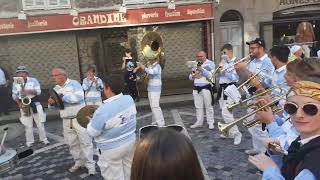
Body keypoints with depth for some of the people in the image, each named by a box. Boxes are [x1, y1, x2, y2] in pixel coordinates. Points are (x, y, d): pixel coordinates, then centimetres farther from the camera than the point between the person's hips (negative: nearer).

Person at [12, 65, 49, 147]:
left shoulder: (33, 80, -3)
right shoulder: (15, 83, 4)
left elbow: (38, 92, -9)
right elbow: (14, 95, 5)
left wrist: (29, 91, -24)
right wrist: (19, 103, -10)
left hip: (35, 104, -1)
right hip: (24, 105, 1)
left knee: (40, 123, 3)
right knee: (28, 125, 5)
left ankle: (43, 139, 15)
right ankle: (29, 141, 16)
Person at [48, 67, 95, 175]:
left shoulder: (74, 83, -9)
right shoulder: (56, 89, 11)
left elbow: (79, 97, -24)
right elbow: (54, 105, 15)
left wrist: (63, 96, -23)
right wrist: (51, 102, -8)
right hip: (66, 120, 6)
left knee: (85, 142, -3)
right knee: (71, 143, 13)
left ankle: (90, 165, 5)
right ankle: (79, 162, 28)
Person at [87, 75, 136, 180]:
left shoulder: (103, 110, -29)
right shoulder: (129, 99, -10)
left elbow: (93, 132, -17)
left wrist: (91, 121, 2)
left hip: (112, 149, -6)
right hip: (130, 142, 7)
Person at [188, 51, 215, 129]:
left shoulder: (210, 63, 0)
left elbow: (210, 75, -12)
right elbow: (190, 77, 17)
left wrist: (202, 69, -21)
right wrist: (192, 76, -6)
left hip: (206, 87, -5)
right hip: (196, 88, 5)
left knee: (208, 106, -1)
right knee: (198, 106, 10)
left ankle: (211, 123, 8)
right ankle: (199, 122, 19)